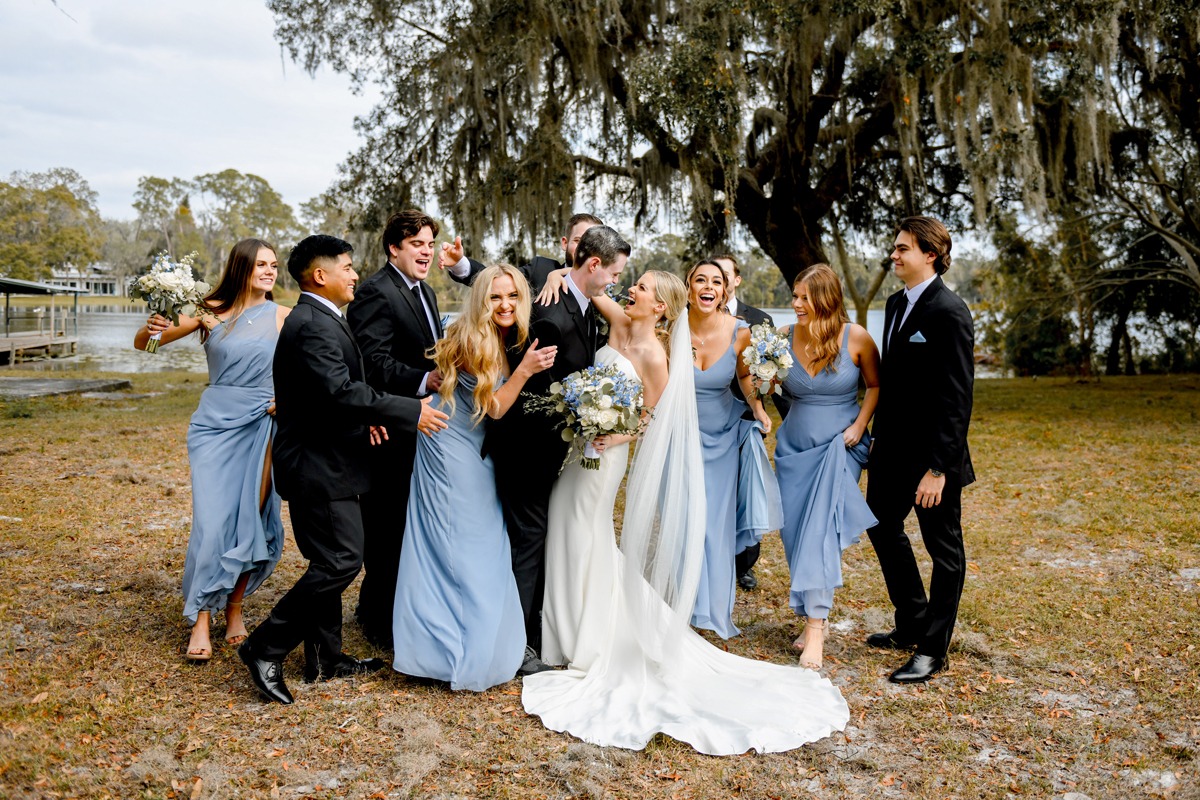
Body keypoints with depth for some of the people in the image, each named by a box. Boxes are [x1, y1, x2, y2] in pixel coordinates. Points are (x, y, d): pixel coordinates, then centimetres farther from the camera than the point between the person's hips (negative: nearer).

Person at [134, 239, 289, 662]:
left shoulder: (284, 317, -2)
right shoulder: (210, 313, -1)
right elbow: (141, 343, 4)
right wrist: (153, 326, -18)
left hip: (261, 428, 1)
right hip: (214, 425, 0)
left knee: (251, 520, 6)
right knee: (212, 521, -5)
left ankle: (235, 609, 23)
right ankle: (201, 621, 5)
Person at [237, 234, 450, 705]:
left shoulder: (315, 319, 17)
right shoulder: (314, 325, -18)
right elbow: (340, 392, -29)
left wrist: (362, 417, 6)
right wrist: (411, 412, -24)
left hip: (322, 460, 11)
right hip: (319, 467, -11)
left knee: (330, 561, 16)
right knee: (341, 560, -11)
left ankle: (325, 657, 25)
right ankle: (266, 648, -3)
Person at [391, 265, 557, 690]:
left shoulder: (506, 342, 5)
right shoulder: (472, 341, -19)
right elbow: (493, 407, -18)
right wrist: (524, 370, -29)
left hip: (475, 456, 8)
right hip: (451, 452, -8)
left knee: (484, 549, 13)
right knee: (458, 549, -1)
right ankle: (463, 655, 11)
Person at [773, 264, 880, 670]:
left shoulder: (856, 338, -9)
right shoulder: (785, 337, -3)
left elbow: (875, 385, 4)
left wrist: (859, 425, -7)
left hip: (839, 446, -3)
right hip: (794, 446, 4)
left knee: (822, 529, -14)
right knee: (796, 533, 5)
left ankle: (815, 626, -12)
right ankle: (813, 615, 20)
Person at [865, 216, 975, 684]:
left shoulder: (949, 312, -17)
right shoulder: (897, 304, 9)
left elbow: (956, 398, -21)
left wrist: (937, 467, -23)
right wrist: (878, 437, 13)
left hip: (931, 457, -9)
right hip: (892, 450, 9)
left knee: (944, 551, 7)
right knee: (883, 528, 20)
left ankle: (932, 649, 19)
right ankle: (912, 625, 37)